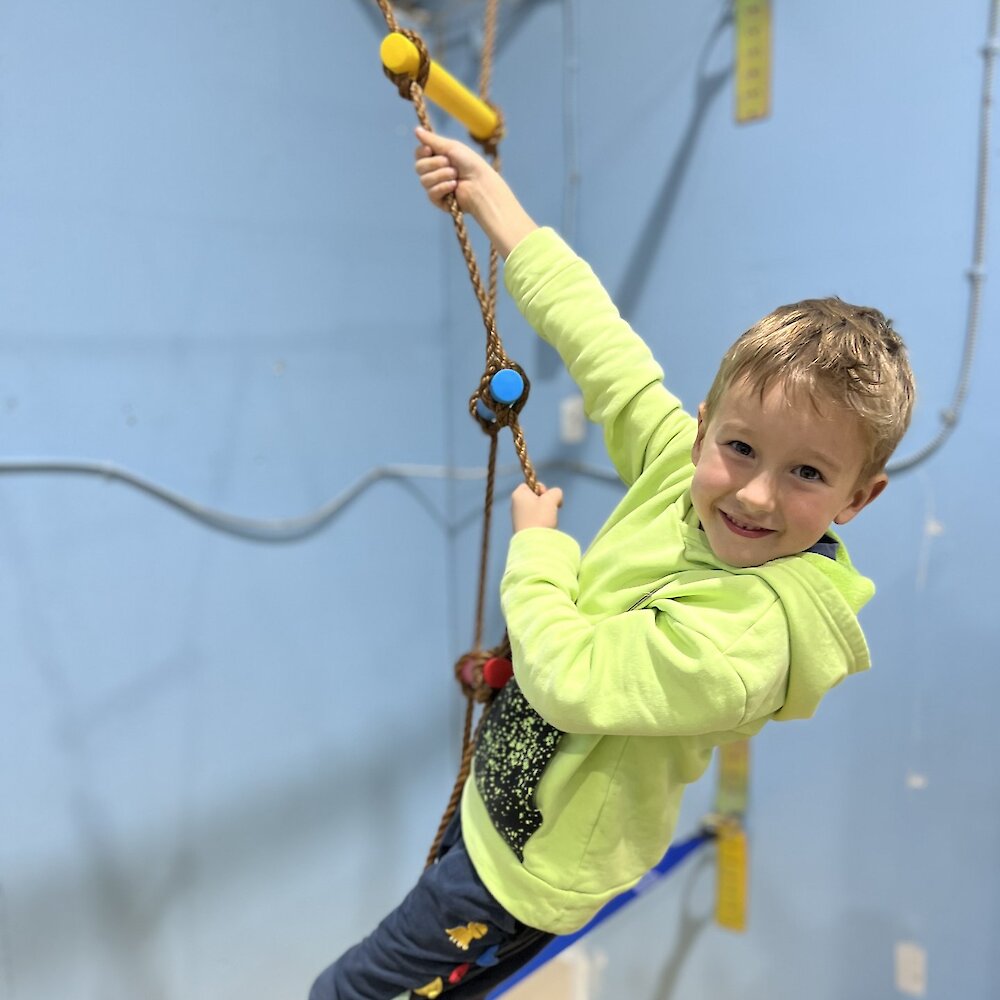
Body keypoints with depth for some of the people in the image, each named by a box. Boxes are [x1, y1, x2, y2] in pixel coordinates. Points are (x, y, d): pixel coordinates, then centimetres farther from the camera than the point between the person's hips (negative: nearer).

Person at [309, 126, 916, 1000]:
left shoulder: (748, 632, -34)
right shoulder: (682, 463, -15)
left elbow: (566, 675, -31)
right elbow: (597, 339, -11)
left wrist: (535, 537, -17)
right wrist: (491, 193, -4)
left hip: (528, 869, -7)